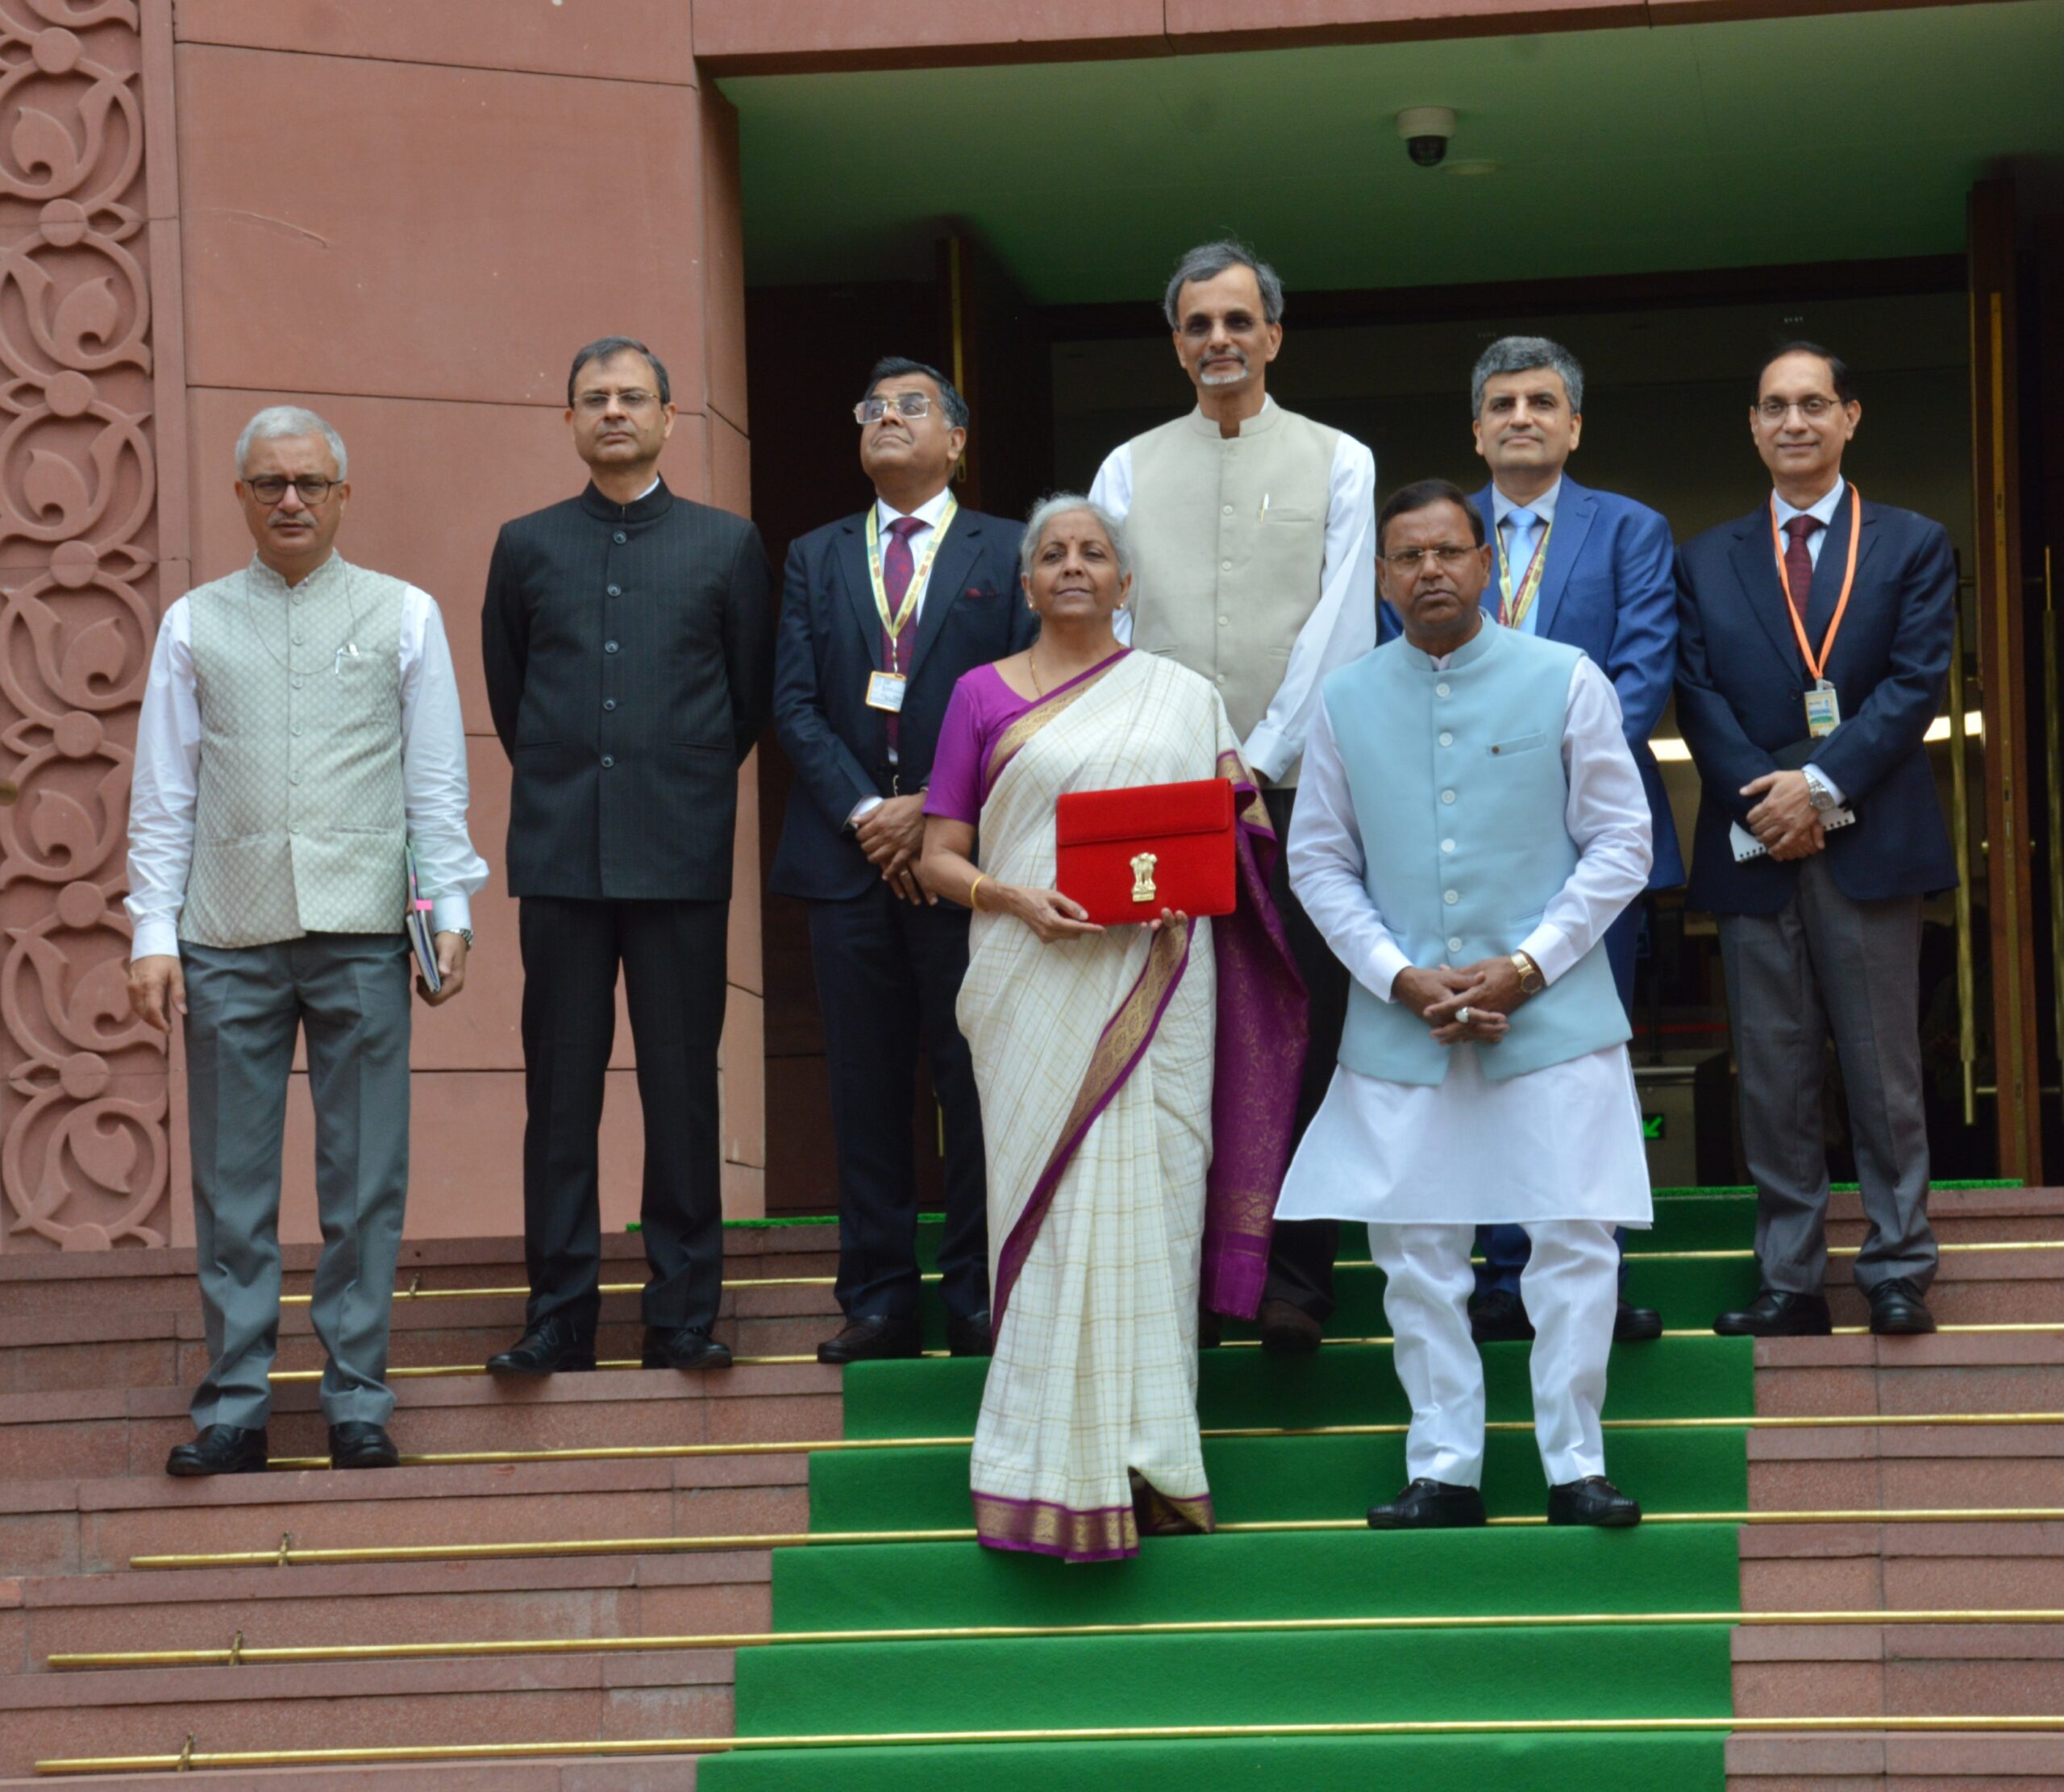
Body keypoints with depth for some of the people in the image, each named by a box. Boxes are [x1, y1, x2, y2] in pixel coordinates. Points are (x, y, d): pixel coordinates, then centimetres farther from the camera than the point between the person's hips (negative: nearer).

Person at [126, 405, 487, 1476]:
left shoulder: (403, 616, 9)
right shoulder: (194, 625, 11)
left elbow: (438, 780, 8)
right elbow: (162, 794, 9)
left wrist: (451, 911, -1)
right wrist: (152, 933, 1)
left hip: (360, 929, -1)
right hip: (227, 939, 1)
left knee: (364, 1178, 1)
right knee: (231, 1185, 3)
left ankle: (357, 1399, 9)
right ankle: (234, 1405, 8)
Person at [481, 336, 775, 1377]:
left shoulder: (728, 545, 7)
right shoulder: (527, 547, 10)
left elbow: (753, 694, 12)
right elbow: (506, 692, 17)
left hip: (681, 852, -1)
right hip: (561, 853, 1)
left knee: (683, 1088, 1)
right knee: (559, 1088, 1)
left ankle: (684, 1314, 7)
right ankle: (559, 1316, 6)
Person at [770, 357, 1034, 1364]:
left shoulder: (1006, 554, 7)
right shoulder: (815, 558, 15)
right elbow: (795, 704, 6)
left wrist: (934, 809, -10)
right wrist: (864, 814, -7)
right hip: (849, 856, 2)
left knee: (974, 1085, -1)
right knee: (866, 1091, 3)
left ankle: (978, 1299, 5)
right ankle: (880, 1301, 7)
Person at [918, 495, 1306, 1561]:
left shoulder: (1184, 697, 13)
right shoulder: (984, 695, 10)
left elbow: (1248, 826, 15)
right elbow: (939, 858, 7)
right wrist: (1015, 897, -13)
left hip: (1157, 986, 1)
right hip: (1036, 984, -1)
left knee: (1145, 1201, -3)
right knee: (1052, 1203, -7)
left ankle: (1136, 1460, 2)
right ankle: (1056, 1466, -5)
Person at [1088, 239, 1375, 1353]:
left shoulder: (1338, 465, 8)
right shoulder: (1130, 470, 13)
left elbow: (1341, 628, 0)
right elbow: (1102, 628, 6)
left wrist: (1260, 760, -9)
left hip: (1296, 789, -1)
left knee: (1302, 1035, -2)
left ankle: (1296, 1278, 3)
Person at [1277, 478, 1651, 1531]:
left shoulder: (1565, 682, 0)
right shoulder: (1347, 703, 6)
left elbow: (1620, 842, 0)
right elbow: (1319, 862, 9)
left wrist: (1526, 966, -9)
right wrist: (1403, 978, -5)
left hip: (1551, 1012, -2)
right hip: (1399, 1021, 2)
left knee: (1574, 1239, -4)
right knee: (1414, 1248, 3)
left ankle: (1575, 1468, 6)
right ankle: (1443, 1471, 12)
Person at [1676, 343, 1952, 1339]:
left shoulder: (1913, 547, 7)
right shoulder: (1707, 562, 13)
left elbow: (1917, 682, -3)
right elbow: (1698, 696, 4)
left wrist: (1823, 786, -13)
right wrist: (1764, 798, -11)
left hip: (1869, 840, -2)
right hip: (1752, 845, 2)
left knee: (1884, 1069, 1)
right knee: (1773, 1079, 3)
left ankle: (1897, 1273, 6)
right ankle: (1791, 1283, 6)